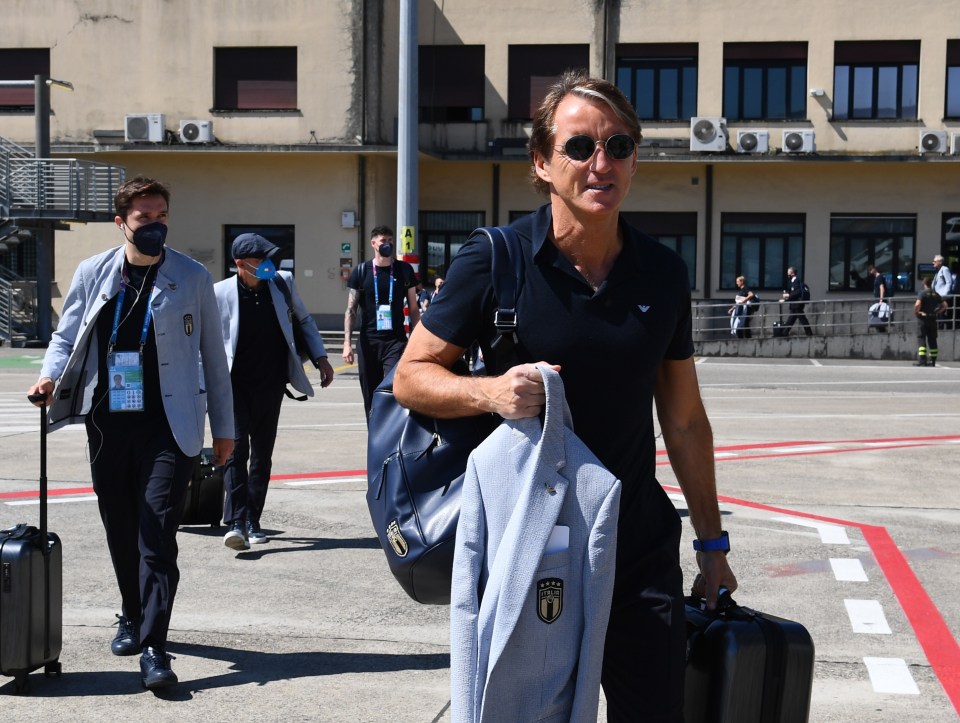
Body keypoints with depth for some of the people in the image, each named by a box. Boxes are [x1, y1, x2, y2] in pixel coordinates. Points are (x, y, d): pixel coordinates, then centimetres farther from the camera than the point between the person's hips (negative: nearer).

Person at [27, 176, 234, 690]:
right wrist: (50, 377, -8)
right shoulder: (92, 273, 7)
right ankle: (133, 617, 34)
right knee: (120, 530, 13)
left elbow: (212, 356, 6)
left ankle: (153, 645, -8)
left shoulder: (193, 278, 2)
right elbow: (66, 335, 14)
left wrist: (223, 426, 7)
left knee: (157, 533, -10)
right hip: (108, 421, 3)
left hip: (168, 425, -3)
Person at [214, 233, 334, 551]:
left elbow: (304, 320, 16)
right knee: (236, 449, -16)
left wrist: (320, 358, 11)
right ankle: (236, 523, -20)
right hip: (235, 385, -4)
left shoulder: (282, 282, 1)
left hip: (271, 384, 4)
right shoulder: (220, 293, -8)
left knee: (262, 454, 9)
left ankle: (253, 522, 18)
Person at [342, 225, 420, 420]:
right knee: (371, 399, 7)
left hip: (396, 340, -1)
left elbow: (413, 308, 9)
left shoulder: (404, 270, 6)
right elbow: (351, 309, 3)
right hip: (368, 341, 1)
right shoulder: (361, 272, 4)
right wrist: (347, 343, -7)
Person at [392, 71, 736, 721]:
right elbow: (410, 376, -3)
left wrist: (713, 544, 12)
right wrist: (492, 392, -23)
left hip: (641, 551, 3)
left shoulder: (663, 272, 3)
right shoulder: (494, 263, -9)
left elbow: (684, 419, 10)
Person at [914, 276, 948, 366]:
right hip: (933, 319, 5)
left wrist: (916, 312, -9)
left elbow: (917, 304, -24)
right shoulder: (935, 294, 8)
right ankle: (933, 361, 15)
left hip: (923, 318, -5)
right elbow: (944, 305, 6)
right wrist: (937, 312, 13)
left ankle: (922, 360, -17)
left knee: (921, 339, -5)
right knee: (932, 340, 12)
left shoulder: (922, 293, -9)